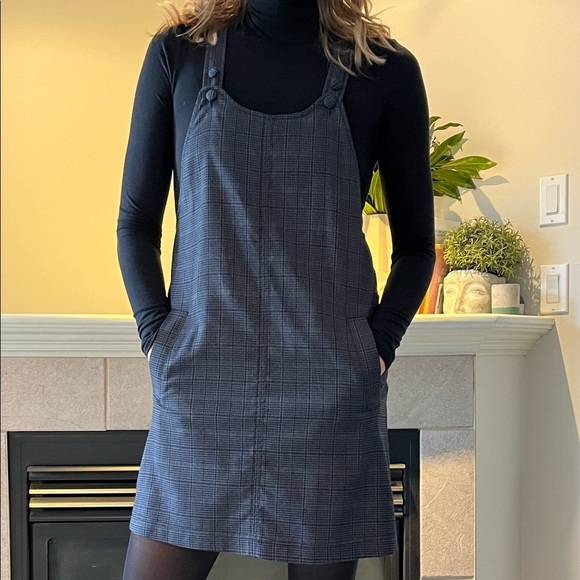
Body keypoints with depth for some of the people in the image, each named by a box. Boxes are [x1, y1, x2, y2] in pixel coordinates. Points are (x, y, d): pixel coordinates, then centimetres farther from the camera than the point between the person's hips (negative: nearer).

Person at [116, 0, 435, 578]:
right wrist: (154, 331, -2)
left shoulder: (385, 69, 3)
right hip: (199, 384, 1)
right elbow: (135, 223, 10)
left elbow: (414, 245, 10)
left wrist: (380, 343, -2)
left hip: (332, 395, 0)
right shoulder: (177, 53, 5)